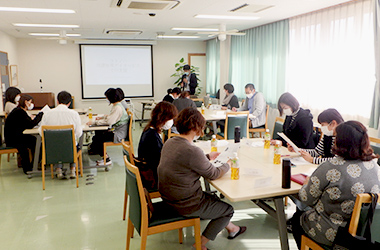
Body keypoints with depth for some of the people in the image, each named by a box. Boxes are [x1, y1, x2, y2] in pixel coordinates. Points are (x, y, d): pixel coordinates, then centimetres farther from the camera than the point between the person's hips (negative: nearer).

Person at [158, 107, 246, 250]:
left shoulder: (169, 143, -1)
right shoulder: (192, 151, -29)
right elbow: (213, 174, -16)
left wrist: (208, 157, 17)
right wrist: (228, 165, 3)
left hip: (168, 198, 9)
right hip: (185, 206, -9)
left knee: (213, 199, 29)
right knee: (228, 209, 15)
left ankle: (231, 228, 46)